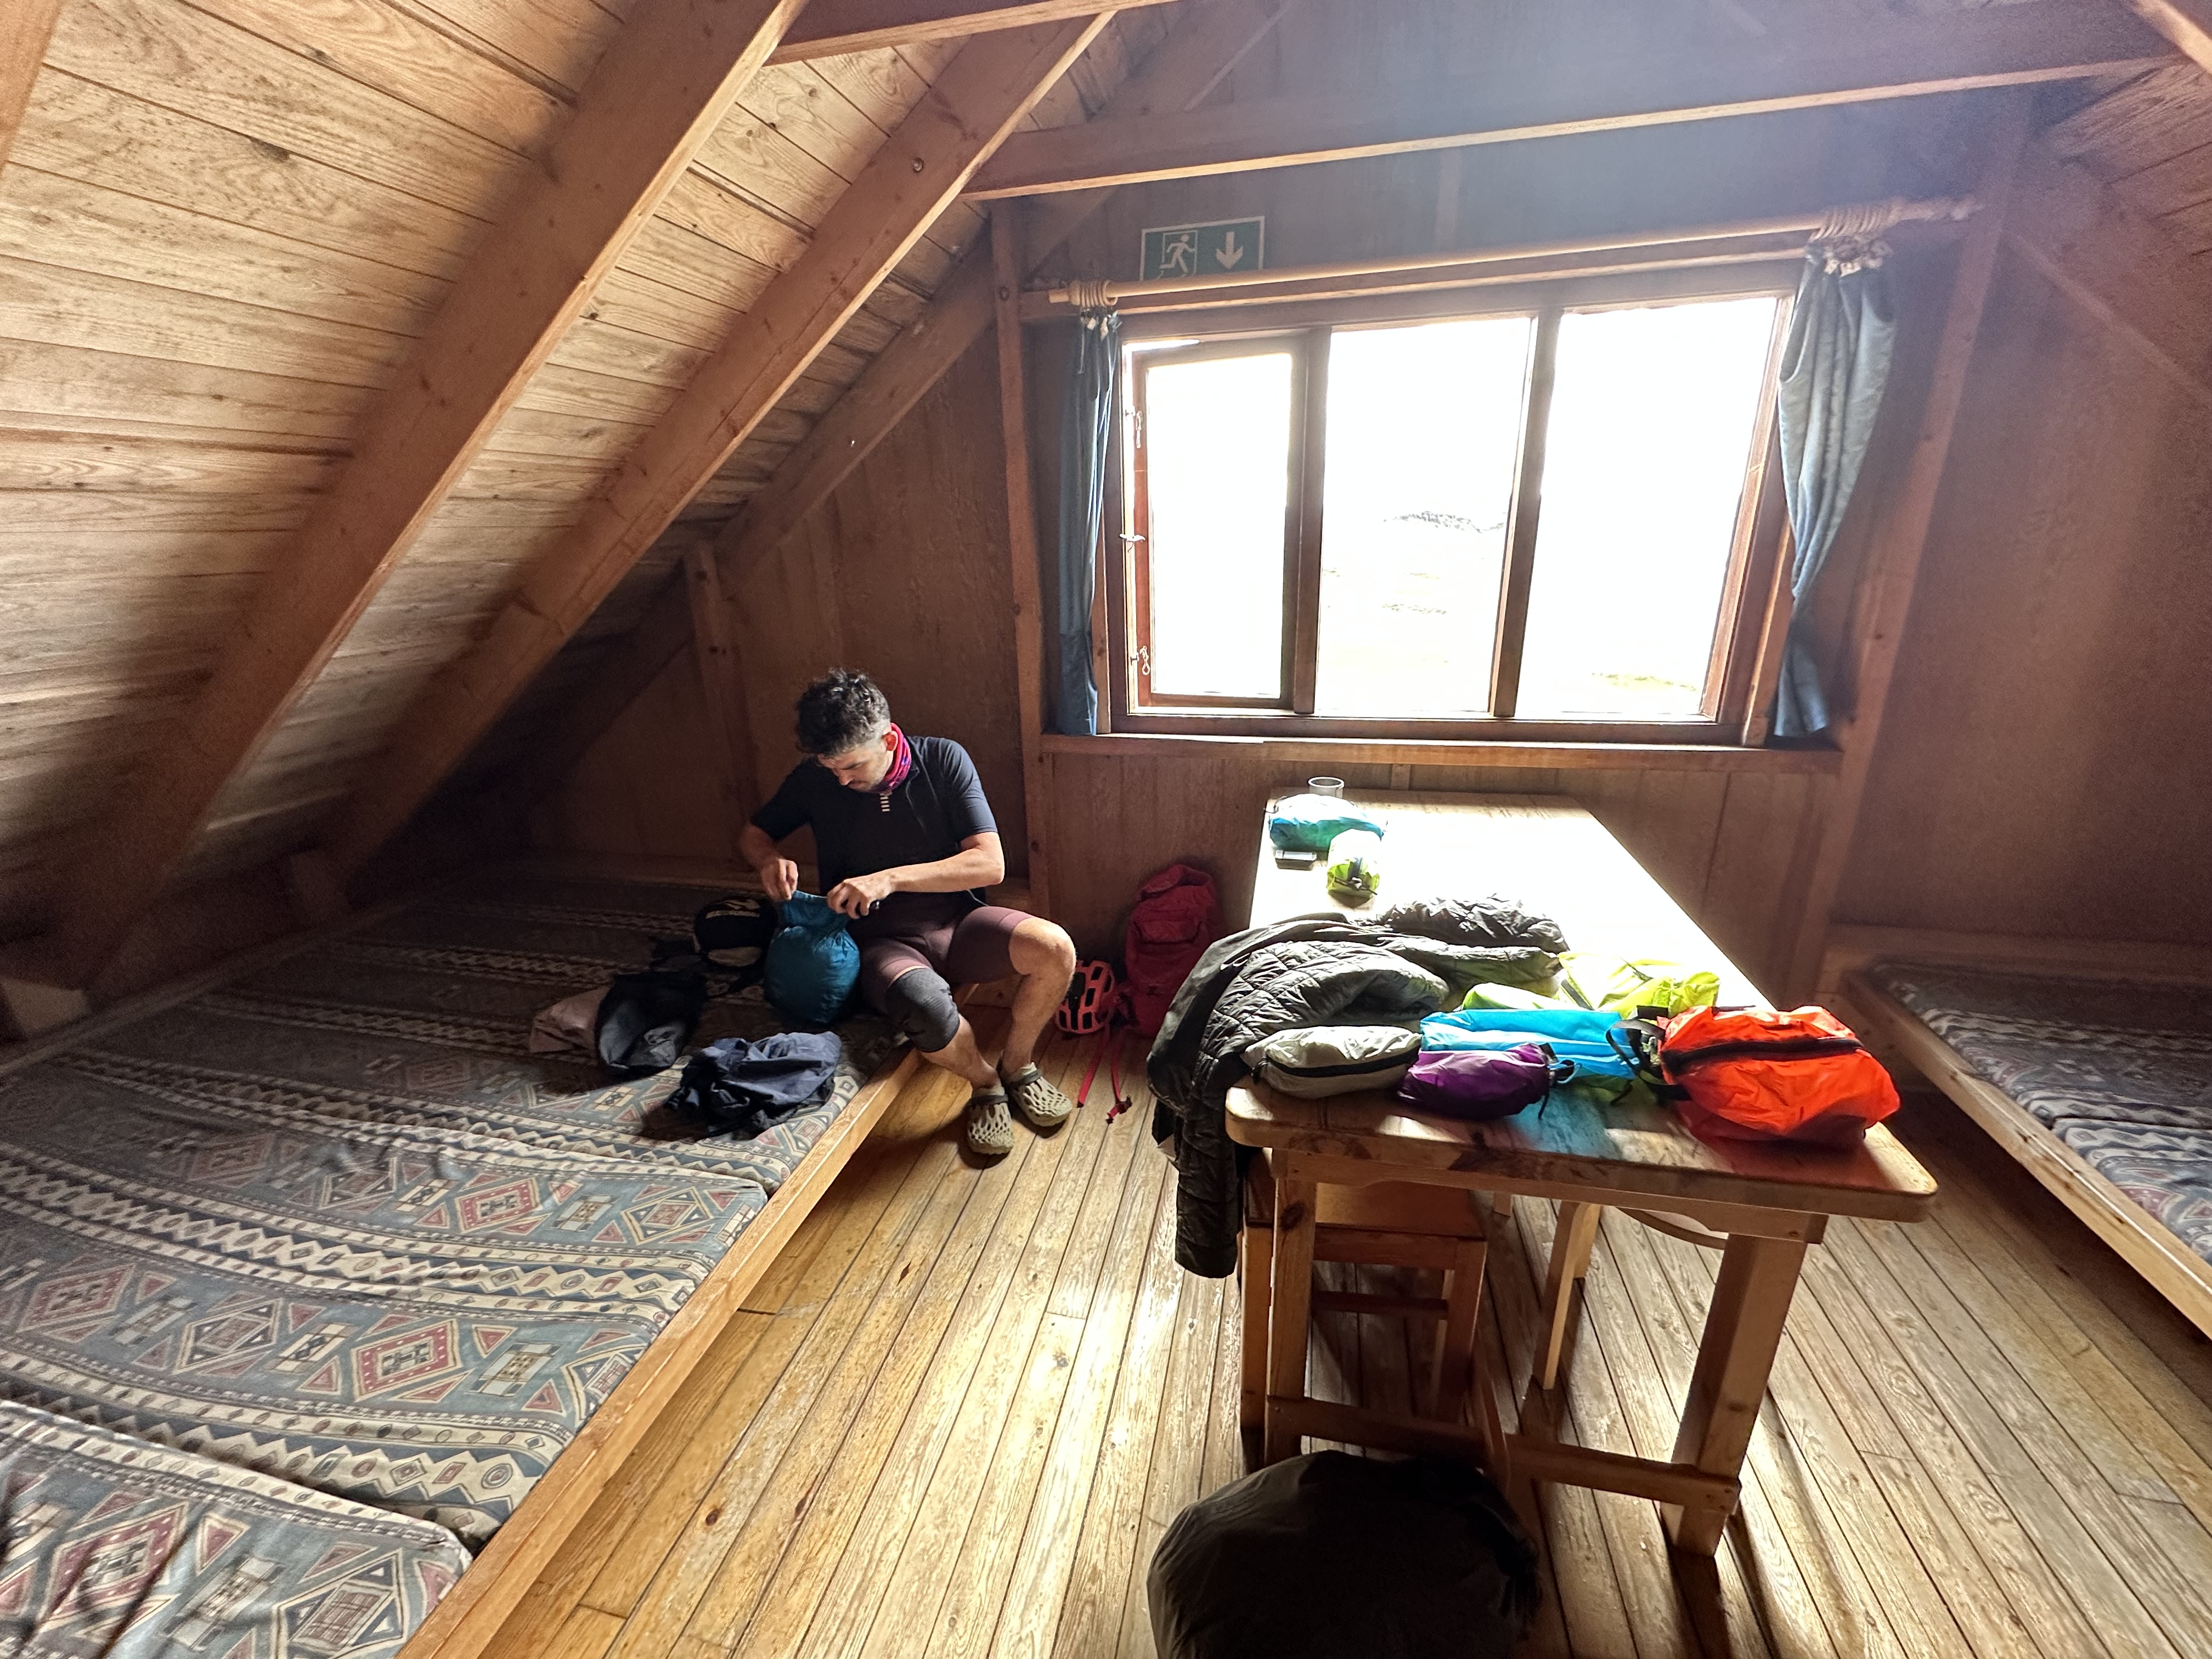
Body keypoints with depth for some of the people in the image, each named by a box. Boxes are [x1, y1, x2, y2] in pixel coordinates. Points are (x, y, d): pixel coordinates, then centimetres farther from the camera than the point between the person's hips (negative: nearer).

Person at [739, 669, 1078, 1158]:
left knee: (1055, 949, -27)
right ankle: (986, 1086, -2)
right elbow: (752, 834, 14)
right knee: (926, 1009, -37)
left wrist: (891, 878, -23)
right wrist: (771, 859, -12)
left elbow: (991, 864, -14)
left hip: (955, 918, 1)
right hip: (881, 940, -1)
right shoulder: (815, 778, -3)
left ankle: (1017, 1065, 3)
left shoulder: (943, 760, -8)